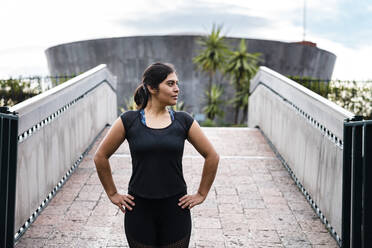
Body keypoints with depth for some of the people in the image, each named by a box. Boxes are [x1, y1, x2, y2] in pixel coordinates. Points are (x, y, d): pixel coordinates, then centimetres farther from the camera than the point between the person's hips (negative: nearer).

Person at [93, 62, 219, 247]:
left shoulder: (183, 121, 0)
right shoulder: (129, 121, -4)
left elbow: (212, 157, 8)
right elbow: (100, 157, 5)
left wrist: (201, 194, 7)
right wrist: (113, 194, 6)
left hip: (175, 210, 1)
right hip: (139, 210, -1)